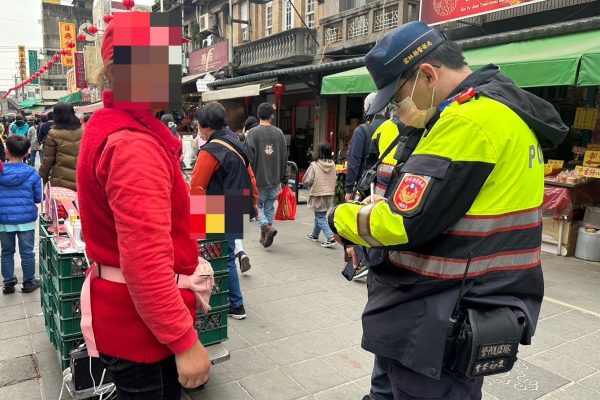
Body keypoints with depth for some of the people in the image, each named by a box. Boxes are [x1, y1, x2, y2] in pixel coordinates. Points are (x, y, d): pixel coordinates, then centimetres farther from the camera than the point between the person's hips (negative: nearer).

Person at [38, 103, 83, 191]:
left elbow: (48, 160, -2)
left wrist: (42, 180, 9)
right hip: (80, 182, 2)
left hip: (59, 182, -2)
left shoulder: (54, 134, -6)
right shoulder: (83, 132, 0)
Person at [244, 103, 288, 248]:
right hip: (275, 179, 4)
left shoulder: (253, 133, -10)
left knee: (258, 204, 10)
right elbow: (284, 157, 7)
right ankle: (265, 235, 20)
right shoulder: (279, 132, 3)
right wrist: (284, 178, 13)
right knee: (270, 206, 14)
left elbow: (249, 157, -12)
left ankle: (266, 226, -12)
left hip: (258, 178, -4)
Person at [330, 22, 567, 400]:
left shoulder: (470, 119, -23)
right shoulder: (506, 108, 11)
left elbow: (402, 225, -25)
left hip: (441, 326, -10)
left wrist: (342, 217, -7)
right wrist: (387, 205, 5)